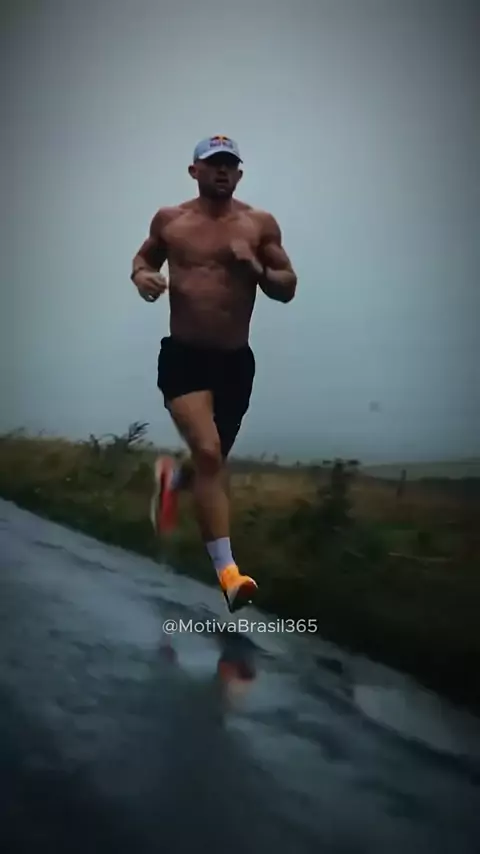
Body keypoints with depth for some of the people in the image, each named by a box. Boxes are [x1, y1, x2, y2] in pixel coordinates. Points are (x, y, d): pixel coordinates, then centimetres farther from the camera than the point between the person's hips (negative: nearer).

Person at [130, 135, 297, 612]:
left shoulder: (261, 224, 3)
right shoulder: (169, 220, 5)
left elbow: (288, 289, 4)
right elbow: (144, 256, 22)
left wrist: (257, 269, -16)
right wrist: (141, 276, -1)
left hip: (236, 361, 3)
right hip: (182, 356, -2)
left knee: (214, 458, 17)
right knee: (208, 453, -21)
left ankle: (173, 478, 54)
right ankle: (226, 570, -18)